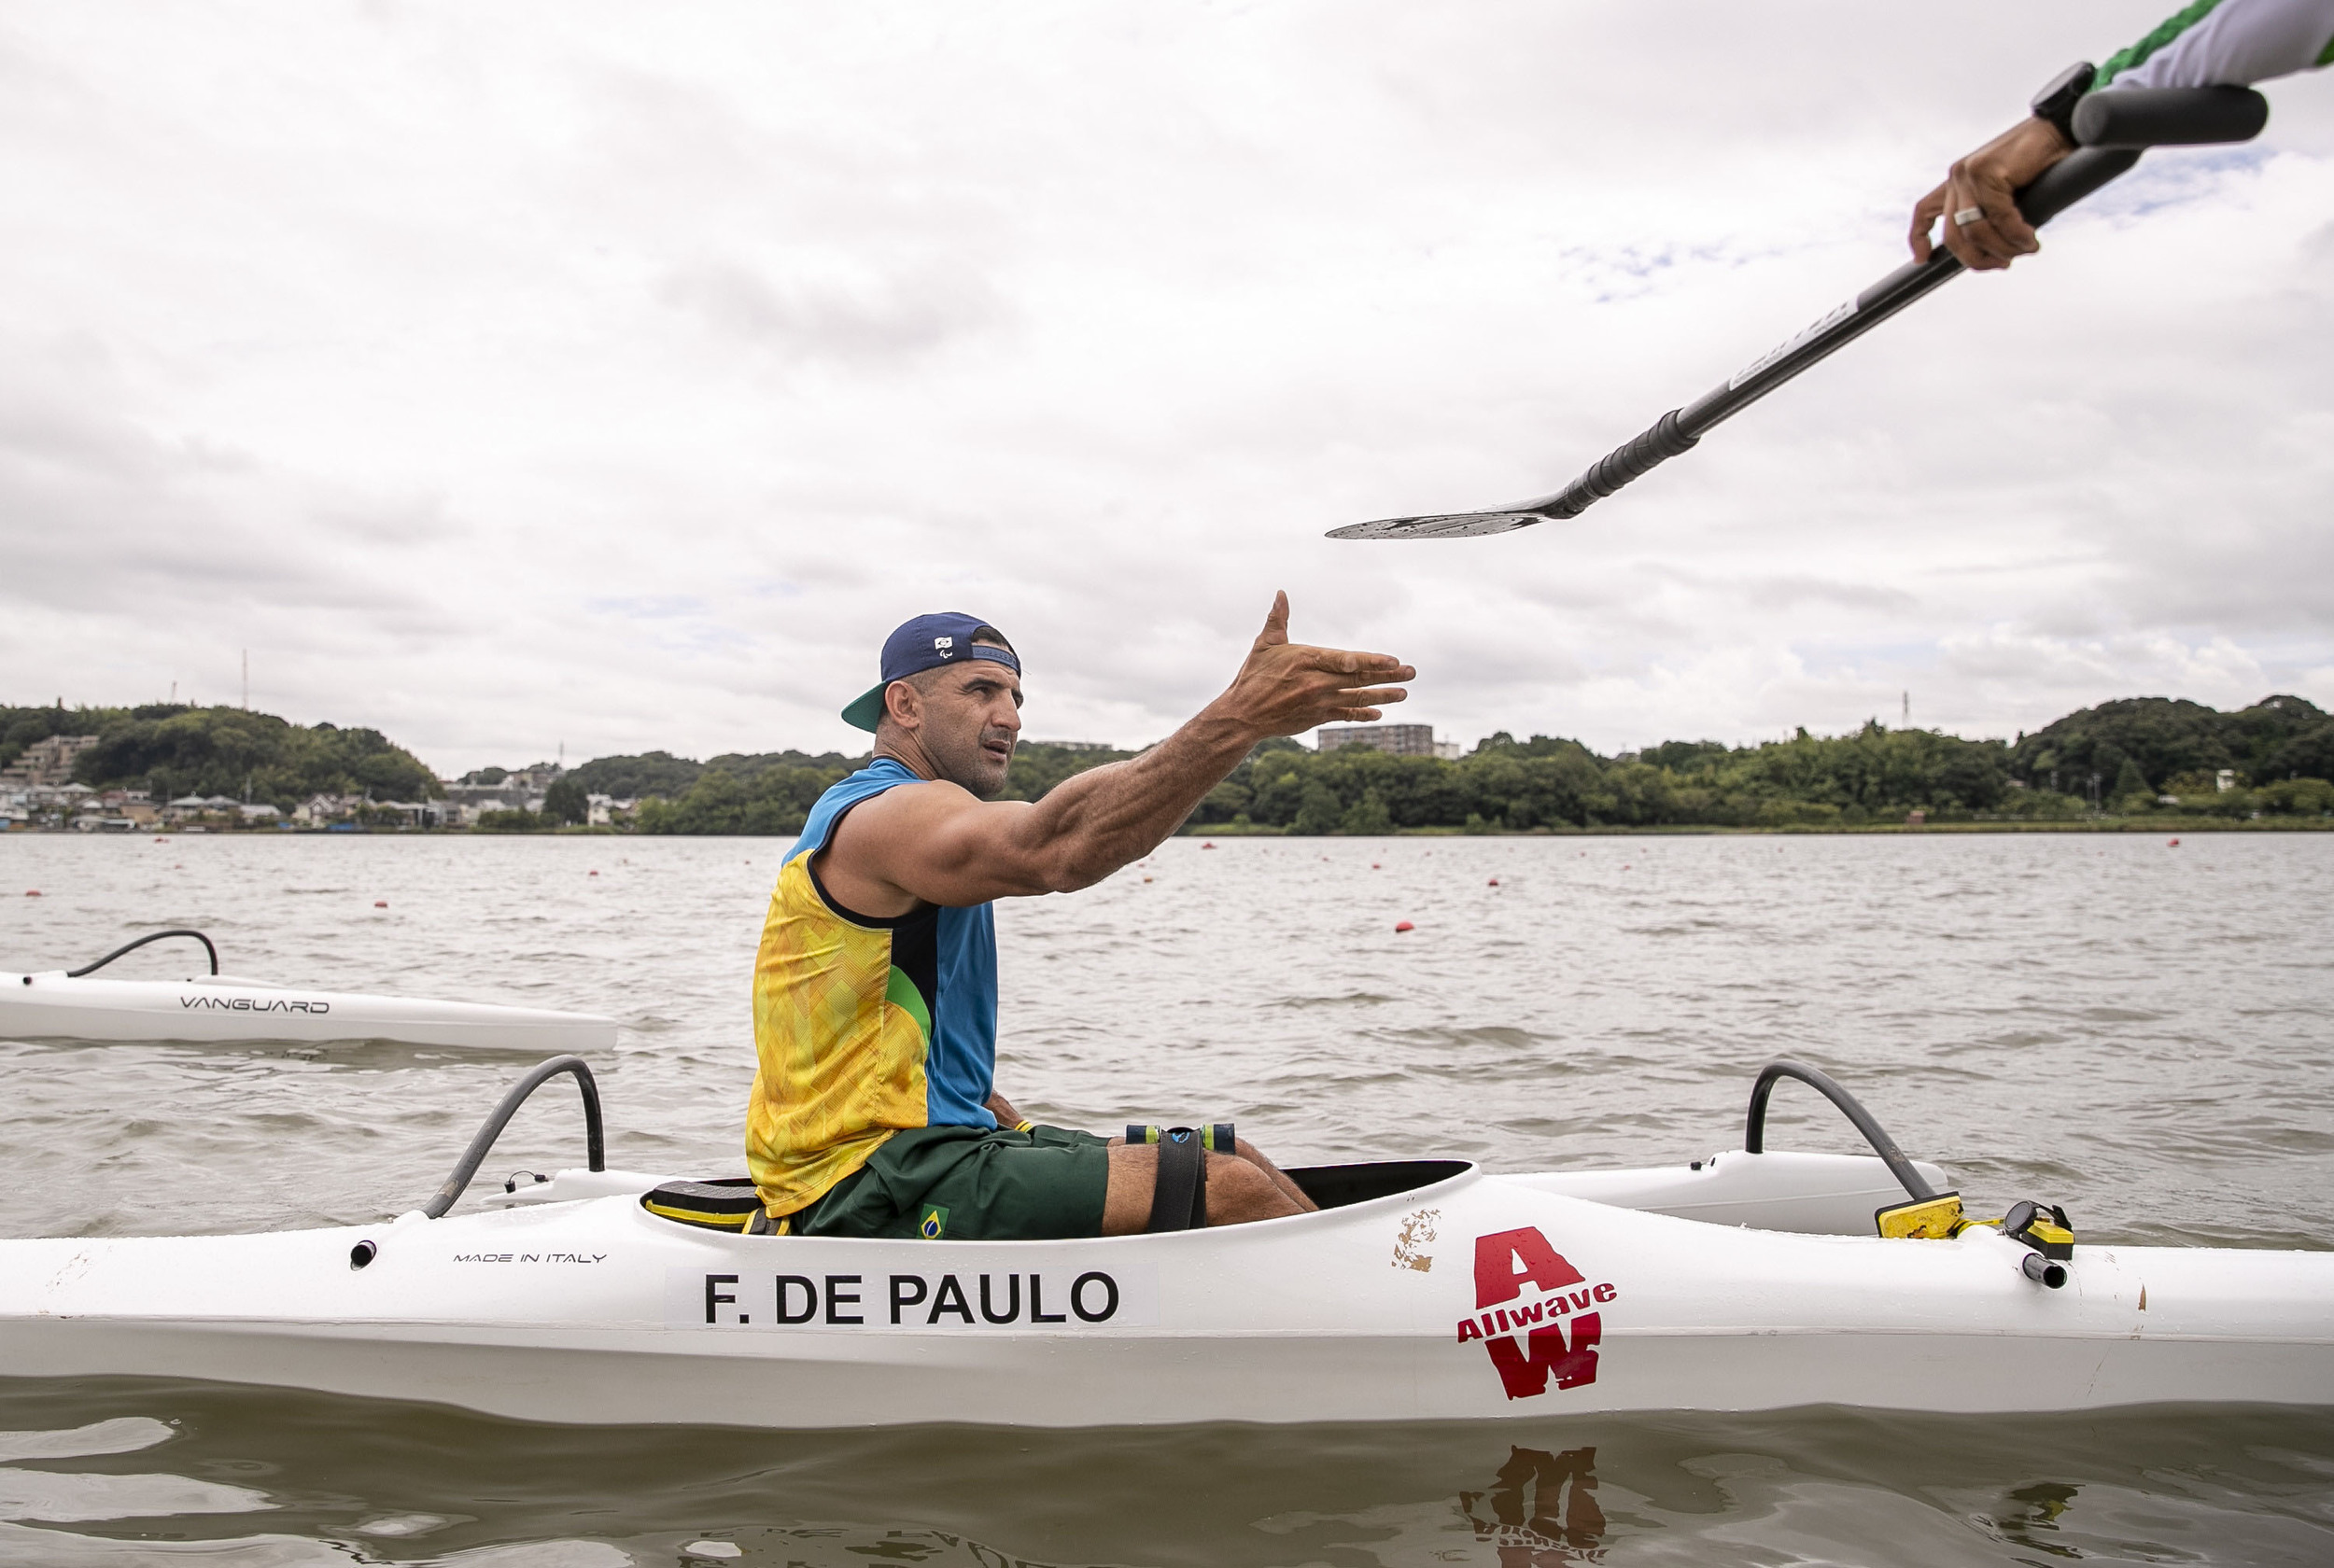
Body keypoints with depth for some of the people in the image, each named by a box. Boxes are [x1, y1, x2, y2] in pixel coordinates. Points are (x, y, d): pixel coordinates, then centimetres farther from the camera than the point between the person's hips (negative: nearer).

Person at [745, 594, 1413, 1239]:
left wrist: (1019, 1132, 11)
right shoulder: (882, 814, -13)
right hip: (870, 1188, -10)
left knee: (1225, 1161, 3)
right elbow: (1057, 849, -35)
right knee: (1229, 1190, -18)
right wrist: (1246, 713, -40)